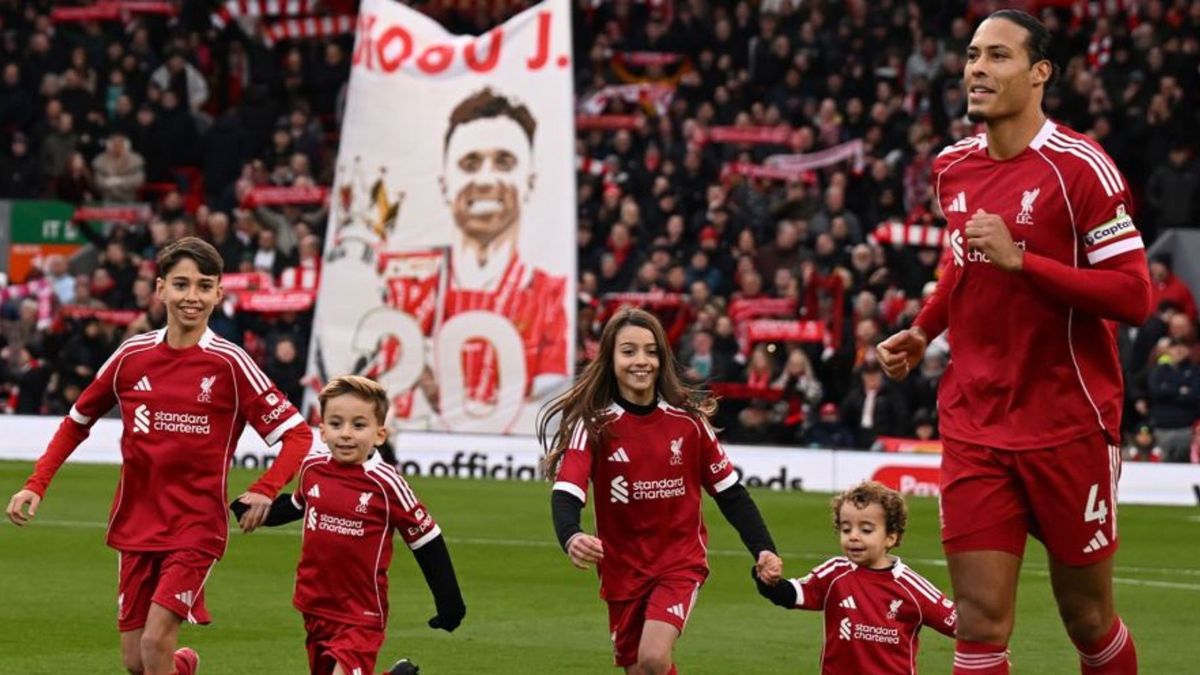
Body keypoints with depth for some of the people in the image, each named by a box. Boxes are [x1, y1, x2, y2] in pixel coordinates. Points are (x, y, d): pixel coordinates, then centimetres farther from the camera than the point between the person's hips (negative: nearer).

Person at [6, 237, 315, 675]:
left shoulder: (228, 363, -8)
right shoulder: (132, 357, 2)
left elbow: (297, 434, -6)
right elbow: (77, 422, 15)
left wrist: (265, 491, -21)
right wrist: (36, 486, 5)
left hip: (196, 527, -4)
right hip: (135, 525, 4)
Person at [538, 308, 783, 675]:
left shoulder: (688, 421, -5)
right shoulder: (593, 424, -9)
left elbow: (729, 492, 4)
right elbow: (566, 492, -22)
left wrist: (763, 549, -8)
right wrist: (571, 537, -44)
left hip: (681, 561, -1)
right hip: (623, 570, 1)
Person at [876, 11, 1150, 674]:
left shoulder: (1079, 166, -12)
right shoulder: (952, 167, 8)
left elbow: (1133, 296, -18)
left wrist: (1019, 258, -23)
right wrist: (922, 332, 16)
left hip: (1068, 427, -4)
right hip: (973, 426, 4)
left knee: (1088, 619, 7)